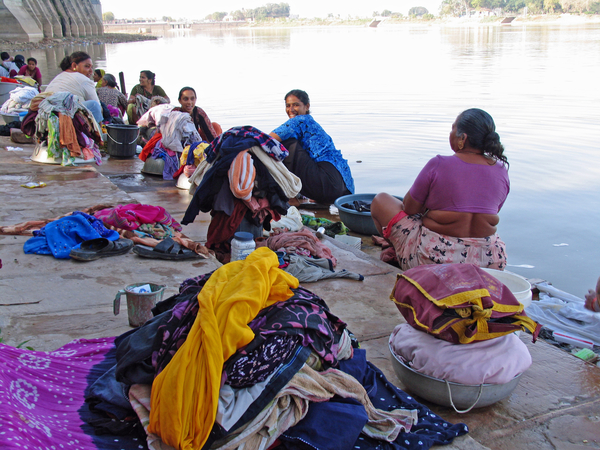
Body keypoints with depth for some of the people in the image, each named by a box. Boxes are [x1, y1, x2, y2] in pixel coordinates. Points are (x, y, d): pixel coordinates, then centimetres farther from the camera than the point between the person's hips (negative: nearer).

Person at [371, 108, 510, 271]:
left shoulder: (438, 165, -14)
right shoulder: (501, 170, 0)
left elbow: (409, 208, -5)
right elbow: (489, 216, 13)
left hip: (434, 259, -4)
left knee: (380, 200, 12)